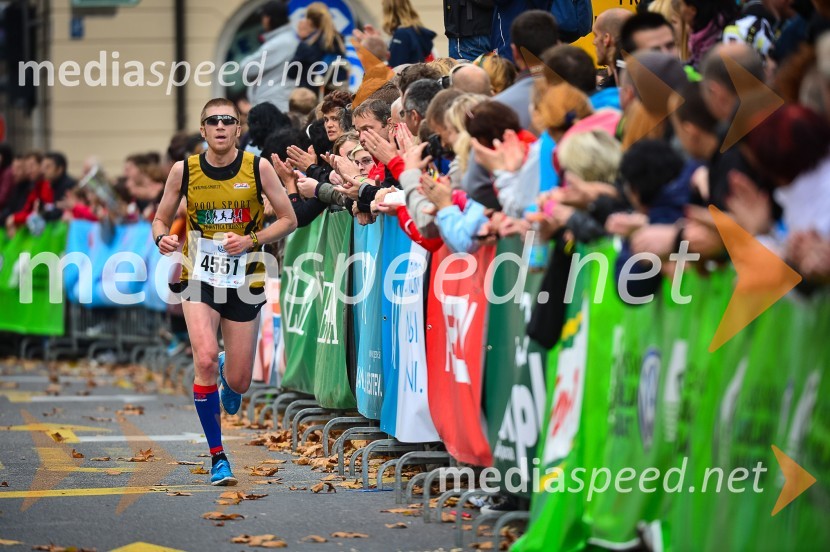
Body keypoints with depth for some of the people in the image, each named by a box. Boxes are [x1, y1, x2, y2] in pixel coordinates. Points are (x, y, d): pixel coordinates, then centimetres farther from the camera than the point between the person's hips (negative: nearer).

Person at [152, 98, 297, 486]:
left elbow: (289, 220, 1)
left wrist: (251, 240, -15)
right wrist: (162, 238, -16)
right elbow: (161, 218, 8)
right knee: (205, 360, -23)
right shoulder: (184, 171, -3)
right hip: (199, 278, -1)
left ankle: (228, 376, 47)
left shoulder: (258, 168, -5)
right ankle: (217, 457, -9)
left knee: (238, 382, 4)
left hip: (244, 281, 1)